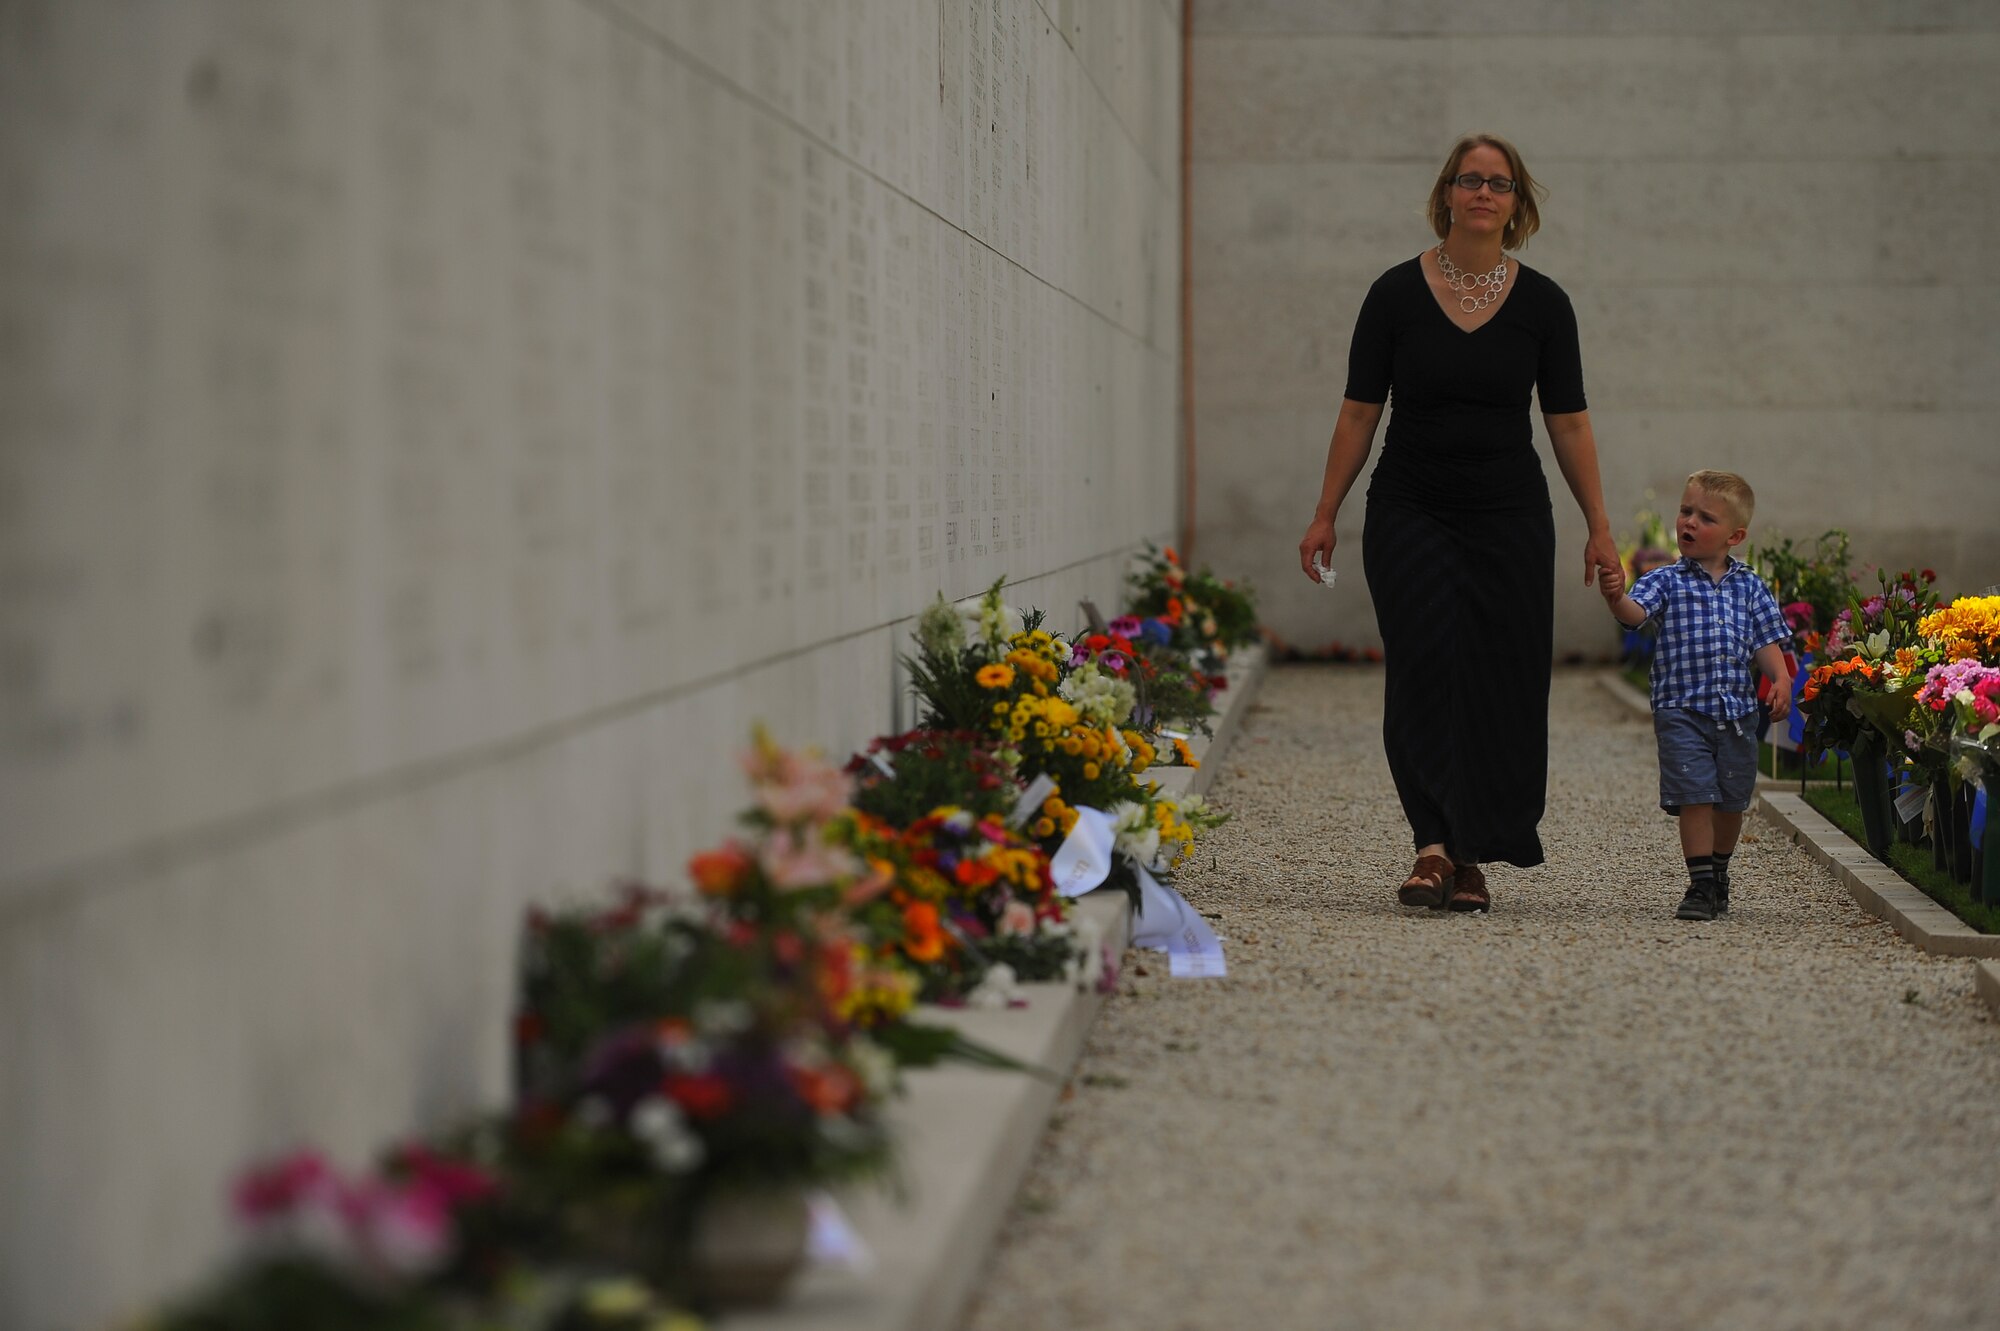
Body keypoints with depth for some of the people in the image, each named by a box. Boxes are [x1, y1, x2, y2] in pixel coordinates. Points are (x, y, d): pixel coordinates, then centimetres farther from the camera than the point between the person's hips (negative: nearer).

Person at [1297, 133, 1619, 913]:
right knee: (1427, 668, -13)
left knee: (1501, 681, 0)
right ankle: (1433, 841, -15)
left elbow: (1569, 423, 4)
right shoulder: (1397, 294, -2)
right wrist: (1325, 514, 0)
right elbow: (1359, 413, 2)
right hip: (1410, 512, -1)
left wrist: (1599, 527, 2)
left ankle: (1471, 855, 8)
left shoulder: (1542, 304, 1)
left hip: (1510, 518, 1)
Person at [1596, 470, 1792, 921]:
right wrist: (1617, 598, -39)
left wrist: (1781, 677, -8)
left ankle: (1719, 871, 33)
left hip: (1737, 710, 3)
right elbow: (1636, 613, -17)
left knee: (1732, 800, 13)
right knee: (1695, 797, -9)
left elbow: (1766, 642, 9)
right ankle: (1701, 884, -5)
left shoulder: (1749, 587, 8)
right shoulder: (1668, 581, 0)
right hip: (1682, 710, -3)